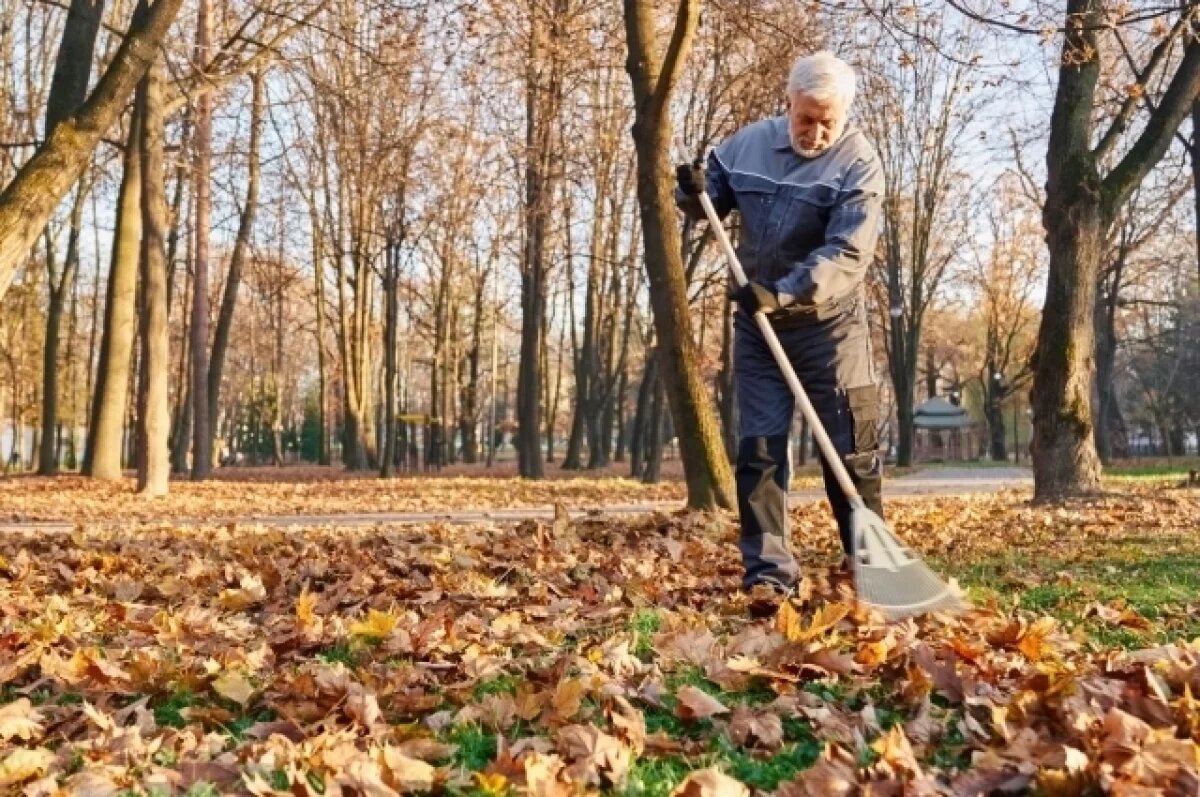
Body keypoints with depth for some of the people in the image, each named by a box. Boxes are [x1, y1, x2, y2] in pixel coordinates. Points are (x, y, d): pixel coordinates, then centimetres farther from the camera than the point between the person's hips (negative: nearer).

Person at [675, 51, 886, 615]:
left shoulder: (859, 164, -12)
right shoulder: (747, 144, 2)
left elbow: (847, 254, -22)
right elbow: (711, 203, 14)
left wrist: (783, 294, -33)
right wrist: (693, 193, -10)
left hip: (830, 324, -3)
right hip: (757, 322, 3)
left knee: (851, 446, 2)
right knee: (759, 446, 0)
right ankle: (767, 570, 4)